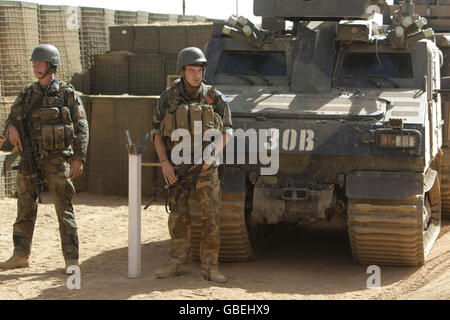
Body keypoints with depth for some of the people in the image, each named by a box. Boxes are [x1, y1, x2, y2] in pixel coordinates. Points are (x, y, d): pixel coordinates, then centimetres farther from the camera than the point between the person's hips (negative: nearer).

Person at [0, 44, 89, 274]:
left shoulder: (67, 94, -2)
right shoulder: (27, 94, 11)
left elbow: (81, 128, -4)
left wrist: (79, 158, -12)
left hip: (56, 160, -5)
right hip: (29, 160, 5)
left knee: (64, 210, -4)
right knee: (25, 209, 11)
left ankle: (71, 259, 1)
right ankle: (21, 256, 21)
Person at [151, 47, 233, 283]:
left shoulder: (214, 97, 0)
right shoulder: (169, 97, 2)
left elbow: (226, 130, 4)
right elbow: (156, 131, 5)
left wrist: (212, 154, -12)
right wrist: (164, 162, -5)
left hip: (205, 166, -1)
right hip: (176, 167, 1)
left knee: (210, 217, -3)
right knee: (178, 217, 6)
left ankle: (210, 268, 3)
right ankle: (178, 264, 17)